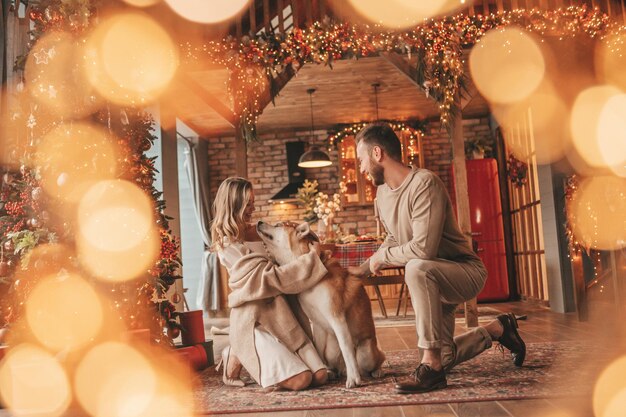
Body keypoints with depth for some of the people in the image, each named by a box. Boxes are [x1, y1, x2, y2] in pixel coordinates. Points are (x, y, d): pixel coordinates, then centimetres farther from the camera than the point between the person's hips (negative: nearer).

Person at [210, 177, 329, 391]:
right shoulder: (229, 245, -13)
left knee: (320, 376, -2)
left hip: (279, 314, 8)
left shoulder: (253, 231, 12)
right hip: (254, 321, -8)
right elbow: (273, 277, -18)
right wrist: (312, 256, -15)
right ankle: (238, 357, 4)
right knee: (300, 380, -18)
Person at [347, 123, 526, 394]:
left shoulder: (424, 183, -26)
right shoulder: (382, 193, 0)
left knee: (417, 268, -40)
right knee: (442, 361, 14)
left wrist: (380, 256, -19)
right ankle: (497, 330, 36)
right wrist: (363, 269, 11)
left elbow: (423, 249, -35)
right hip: (432, 284, 9)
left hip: (467, 271, -9)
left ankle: (431, 365, -28)